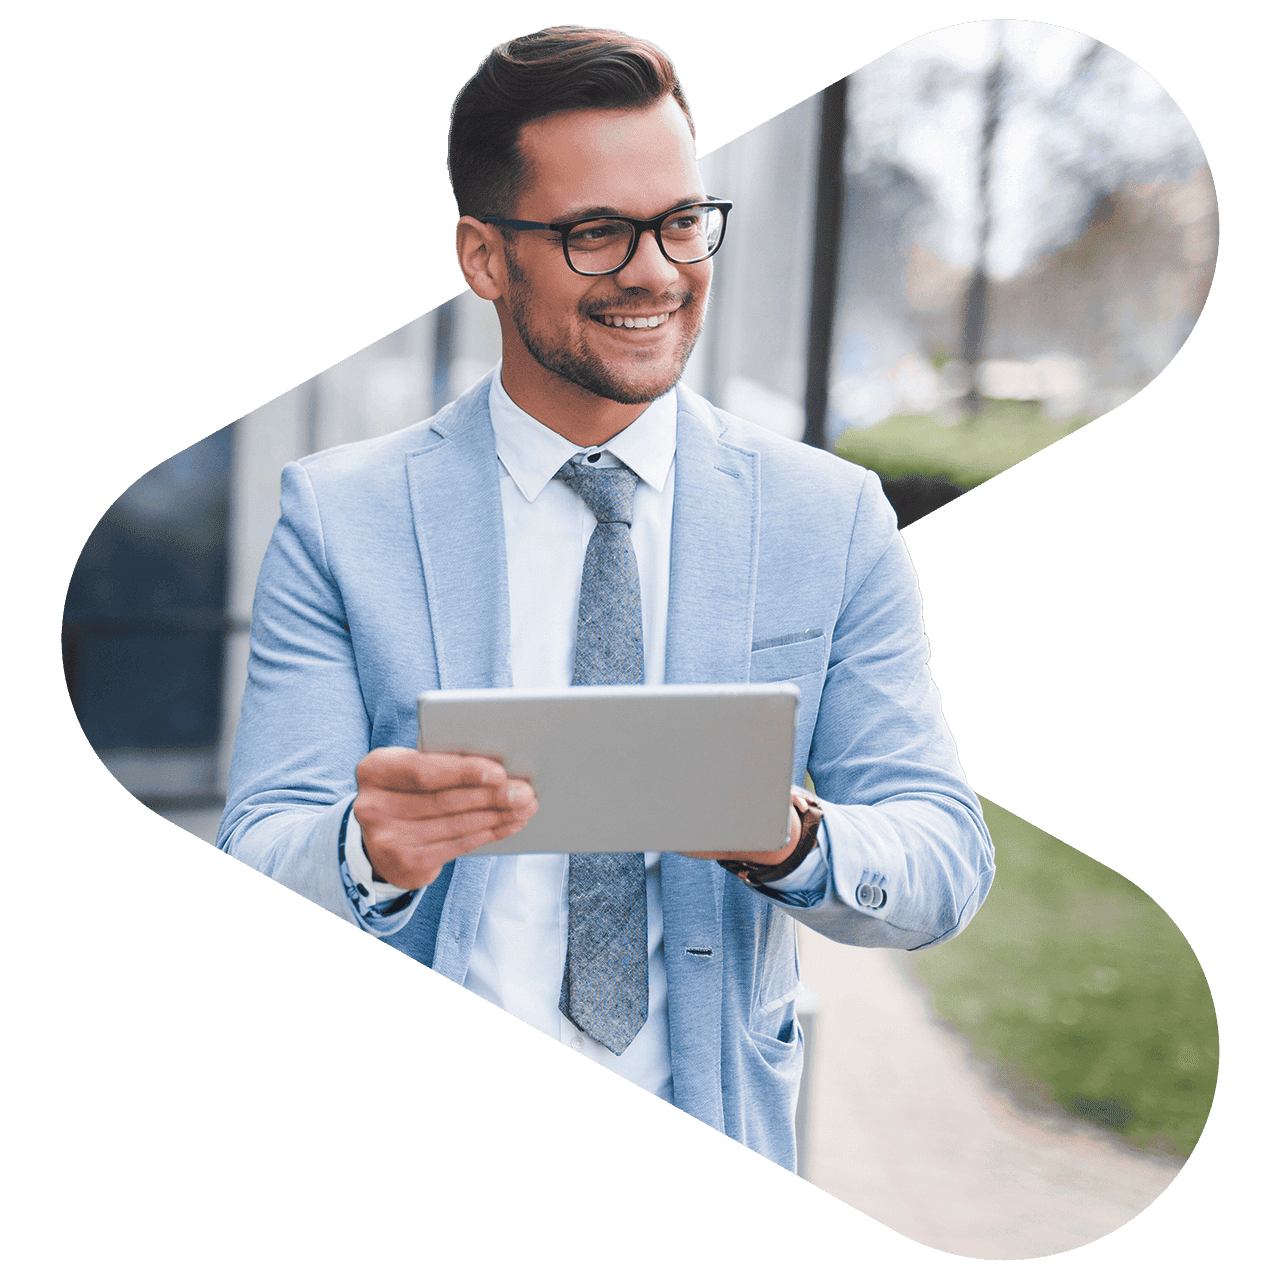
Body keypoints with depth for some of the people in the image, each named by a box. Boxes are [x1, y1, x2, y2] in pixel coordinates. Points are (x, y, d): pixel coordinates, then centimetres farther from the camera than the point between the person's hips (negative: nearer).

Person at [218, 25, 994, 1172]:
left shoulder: (830, 519, 5)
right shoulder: (341, 517, 2)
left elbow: (951, 864, 3)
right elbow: (257, 878, -2)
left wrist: (795, 841, -19)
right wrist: (368, 852, -25)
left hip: (715, 1152, -2)